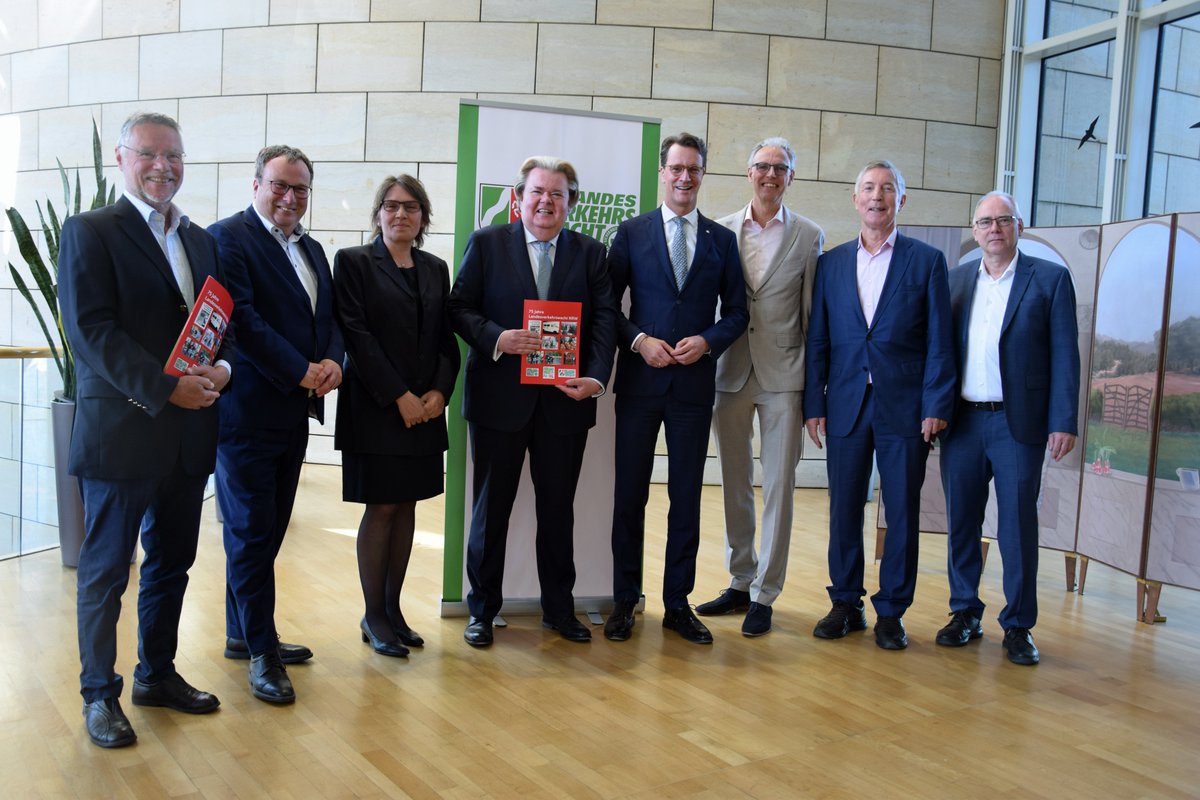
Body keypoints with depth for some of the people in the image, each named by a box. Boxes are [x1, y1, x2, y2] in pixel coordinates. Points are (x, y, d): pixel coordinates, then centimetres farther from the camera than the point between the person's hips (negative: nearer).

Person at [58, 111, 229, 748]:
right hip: (120, 428, -6)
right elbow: (89, 328, -14)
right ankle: (99, 693, 22)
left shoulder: (200, 239, 14)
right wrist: (165, 388, -21)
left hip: (189, 431, 6)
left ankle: (157, 673, 33)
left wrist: (221, 368, -8)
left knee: (172, 563, 16)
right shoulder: (89, 231, -5)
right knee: (105, 570, 7)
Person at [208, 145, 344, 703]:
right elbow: (241, 318, -18)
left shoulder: (311, 249, 17)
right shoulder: (227, 237, -8)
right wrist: (301, 372, -18)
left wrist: (333, 360, -6)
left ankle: (242, 635, 27)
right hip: (246, 412, -8)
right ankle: (261, 652, 9)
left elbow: (330, 315, 15)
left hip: (293, 411, 8)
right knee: (251, 533, 0)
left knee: (267, 530, 14)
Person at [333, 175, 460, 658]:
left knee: (407, 506, 8)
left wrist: (439, 391, -6)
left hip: (425, 407, 5)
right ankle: (373, 616, 11)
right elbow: (356, 334, -10)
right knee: (381, 507, -1)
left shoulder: (435, 269, 13)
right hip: (375, 406, -5)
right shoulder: (354, 262, -1)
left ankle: (393, 608, 19)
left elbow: (447, 338, 10)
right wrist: (399, 396, -15)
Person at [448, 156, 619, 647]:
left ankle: (559, 608, 27)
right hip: (500, 398, -1)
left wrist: (596, 377, -15)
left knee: (559, 509, 12)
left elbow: (605, 318, 0)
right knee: (492, 506, 9)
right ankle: (482, 610, 23)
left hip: (566, 399, 2)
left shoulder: (590, 253, 8)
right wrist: (496, 338, -20)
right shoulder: (486, 243, 3)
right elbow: (460, 308, -1)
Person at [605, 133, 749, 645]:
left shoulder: (723, 240, 9)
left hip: (695, 383, 1)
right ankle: (624, 601, 18)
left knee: (686, 497, 7)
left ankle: (677, 603, 19)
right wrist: (639, 340, -12)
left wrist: (707, 341, -8)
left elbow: (737, 312, 9)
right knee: (629, 496, 5)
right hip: (640, 379, -1)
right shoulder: (631, 233, 5)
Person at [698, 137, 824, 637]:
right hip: (731, 371, 2)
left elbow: (811, 313, 2)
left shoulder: (809, 236, 2)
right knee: (734, 483, 11)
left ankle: (764, 595, 12)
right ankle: (740, 583, 26)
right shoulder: (722, 230, 6)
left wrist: (813, 381, -1)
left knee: (778, 487, 1)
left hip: (783, 375, -2)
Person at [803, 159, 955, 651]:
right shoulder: (831, 263, 10)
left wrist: (936, 407, -8)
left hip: (904, 407, -2)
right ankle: (845, 604, 21)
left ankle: (891, 612, 16)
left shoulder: (926, 261, 4)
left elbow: (939, 341, 0)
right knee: (844, 509, 7)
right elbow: (818, 340, 8)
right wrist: (813, 404, 2)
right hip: (846, 406, 2)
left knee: (902, 513, 4)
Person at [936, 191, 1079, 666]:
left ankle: (1018, 626, 14)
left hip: (1018, 422, -3)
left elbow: (1064, 355, -2)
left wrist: (1063, 422, -8)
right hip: (961, 421, 3)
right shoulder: (957, 280, 11)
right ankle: (965, 614, 22)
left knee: (1018, 525, 1)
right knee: (961, 521, 9)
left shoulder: (1050, 279, 2)